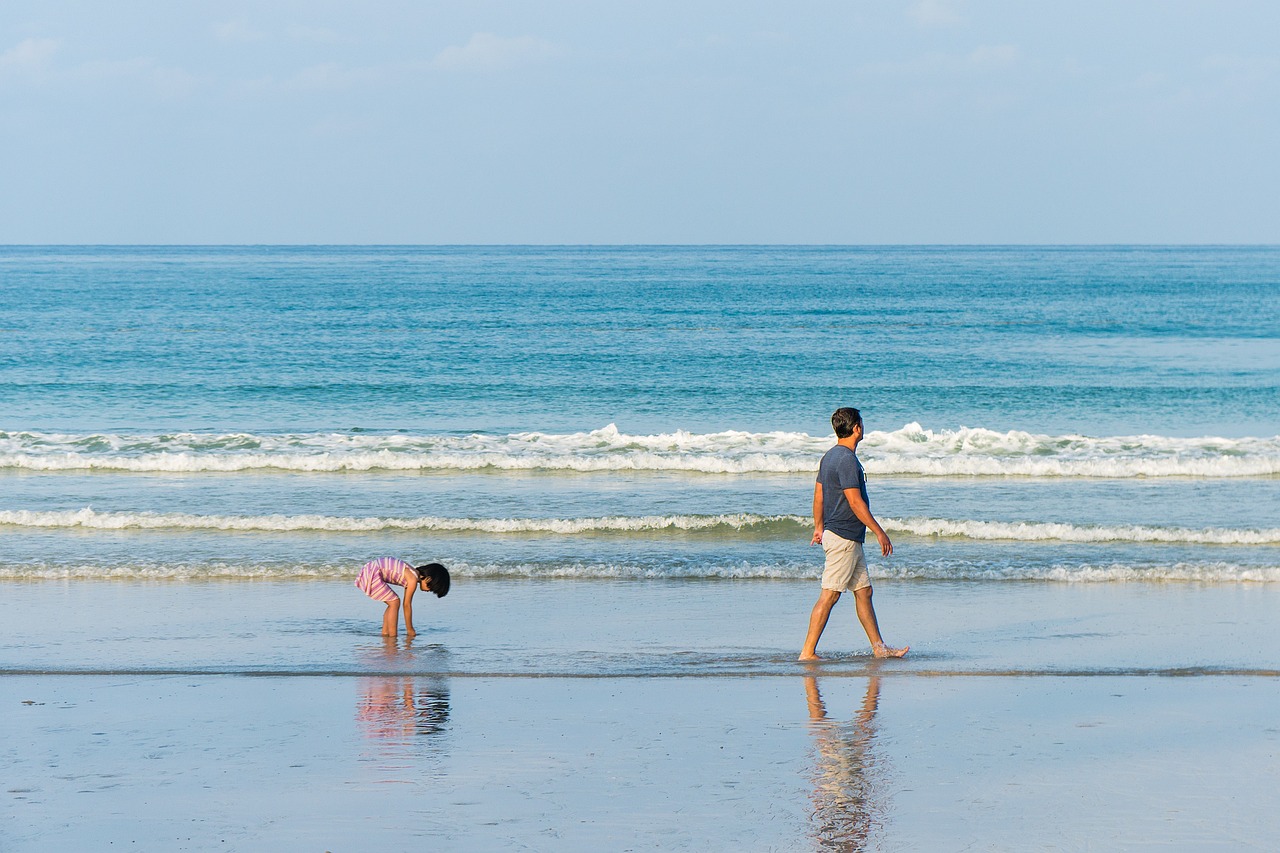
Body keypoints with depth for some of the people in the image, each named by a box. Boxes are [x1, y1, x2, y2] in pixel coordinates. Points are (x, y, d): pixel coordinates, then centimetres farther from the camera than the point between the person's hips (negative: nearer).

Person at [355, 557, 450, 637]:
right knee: (394, 602, -6)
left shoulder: (412, 574, 13)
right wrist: (410, 629, 0)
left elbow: (407, 604, 19)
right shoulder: (413, 579, -14)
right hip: (372, 574, -10)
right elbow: (407, 605, -8)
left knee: (393, 603, 15)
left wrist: (409, 629, 21)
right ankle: (392, 635, -5)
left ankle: (385, 633, 17)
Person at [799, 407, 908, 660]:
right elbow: (855, 502, -21)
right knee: (829, 596, -7)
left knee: (863, 591, 13)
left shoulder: (829, 456, 11)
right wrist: (879, 532, -16)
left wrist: (819, 527, 28)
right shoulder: (847, 460, -18)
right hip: (844, 538, -10)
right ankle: (807, 653, -5)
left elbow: (819, 494, 18)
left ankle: (879, 649, 17)